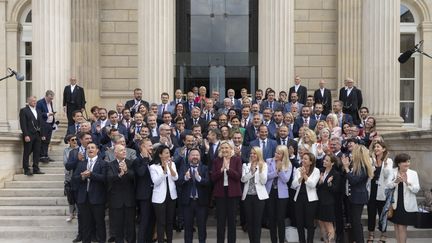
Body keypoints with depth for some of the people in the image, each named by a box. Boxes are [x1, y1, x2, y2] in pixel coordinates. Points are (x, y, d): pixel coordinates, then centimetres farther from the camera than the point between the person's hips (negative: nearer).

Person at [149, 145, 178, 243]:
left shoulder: (172, 164, 5)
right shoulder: (153, 167, -7)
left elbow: (175, 178, -5)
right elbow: (156, 182, -16)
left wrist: (170, 167, -20)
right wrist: (164, 169, -22)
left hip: (171, 196, 4)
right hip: (160, 197, -4)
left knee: (170, 221, 13)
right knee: (161, 222, -1)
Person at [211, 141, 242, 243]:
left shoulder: (237, 160, 1)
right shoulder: (217, 161, 6)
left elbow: (239, 176, -9)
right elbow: (213, 178, -2)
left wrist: (228, 168, -19)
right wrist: (221, 169, -16)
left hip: (232, 192, -1)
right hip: (220, 192, 1)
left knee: (232, 219, 6)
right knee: (220, 220, 4)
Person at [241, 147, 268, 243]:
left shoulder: (264, 165, 2)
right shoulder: (246, 165, 8)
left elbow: (264, 181, -6)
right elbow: (243, 179, -5)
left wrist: (260, 170, -19)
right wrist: (251, 171, -17)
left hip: (259, 195, -3)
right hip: (248, 195, 3)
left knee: (257, 221, -2)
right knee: (249, 221, 7)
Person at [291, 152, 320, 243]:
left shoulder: (316, 171, -2)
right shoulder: (298, 170, 6)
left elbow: (312, 184, -14)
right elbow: (294, 185, -3)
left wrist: (305, 175, -17)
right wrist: (301, 176, -15)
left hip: (310, 199, -3)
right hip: (299, 198, 3)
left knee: (309, 223, 3)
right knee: (299, 222, 8)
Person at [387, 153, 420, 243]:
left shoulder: (413, 173, -6)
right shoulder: (393, 172, -1)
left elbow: (416, 189, -12)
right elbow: (388, 186, -8)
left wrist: (407, 182, -27)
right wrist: (396, 181, -26)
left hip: (407, 205, -3)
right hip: (395, 203, 3)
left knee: (402, 227, -3)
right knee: (396, 226, 15)